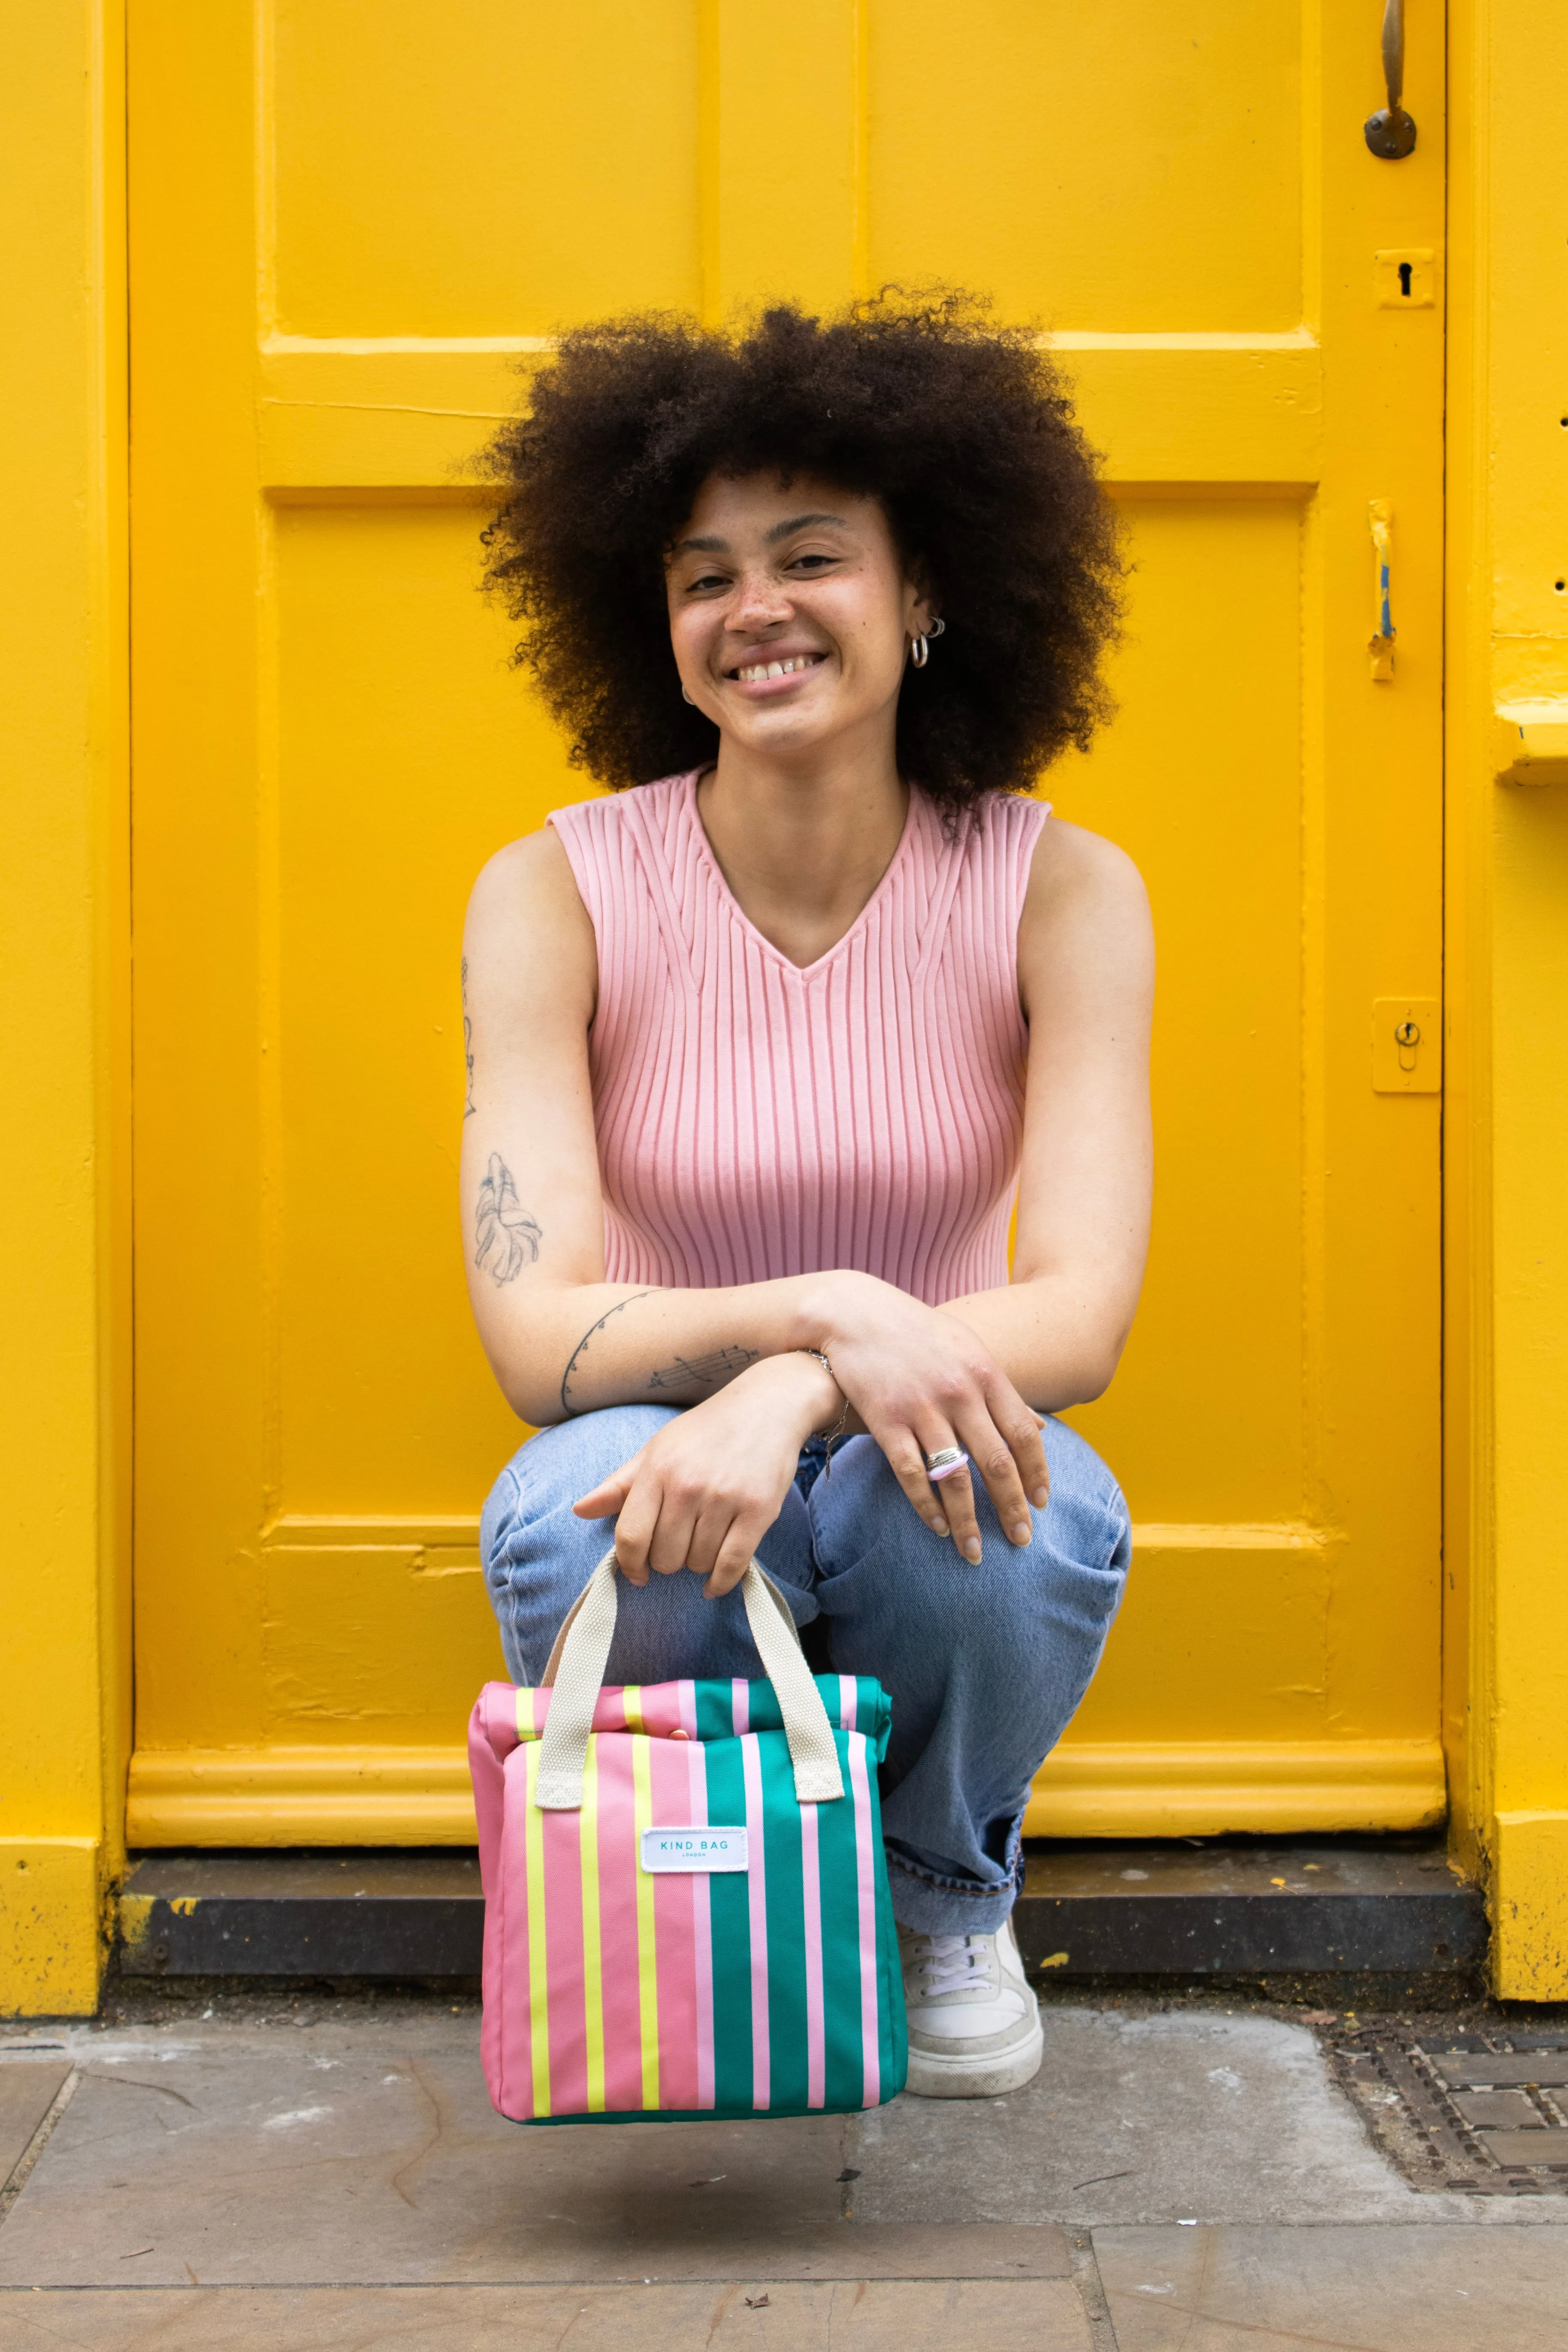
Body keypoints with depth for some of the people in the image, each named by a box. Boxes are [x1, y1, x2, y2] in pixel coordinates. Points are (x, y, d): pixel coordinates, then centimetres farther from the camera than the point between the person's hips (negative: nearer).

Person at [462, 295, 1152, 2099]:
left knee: (1037, 1516, -34)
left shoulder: (1061, 891, -11)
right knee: (572, 1525, -35)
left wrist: (783, 1405, -37)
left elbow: (1083, 1316, -19)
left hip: (917, 1478, 1)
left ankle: (951, 1892, 3)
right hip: (668, 1463, 0)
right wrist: (824, 1314, -39)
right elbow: (533, 1328, -20)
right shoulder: (554, 896, -12)